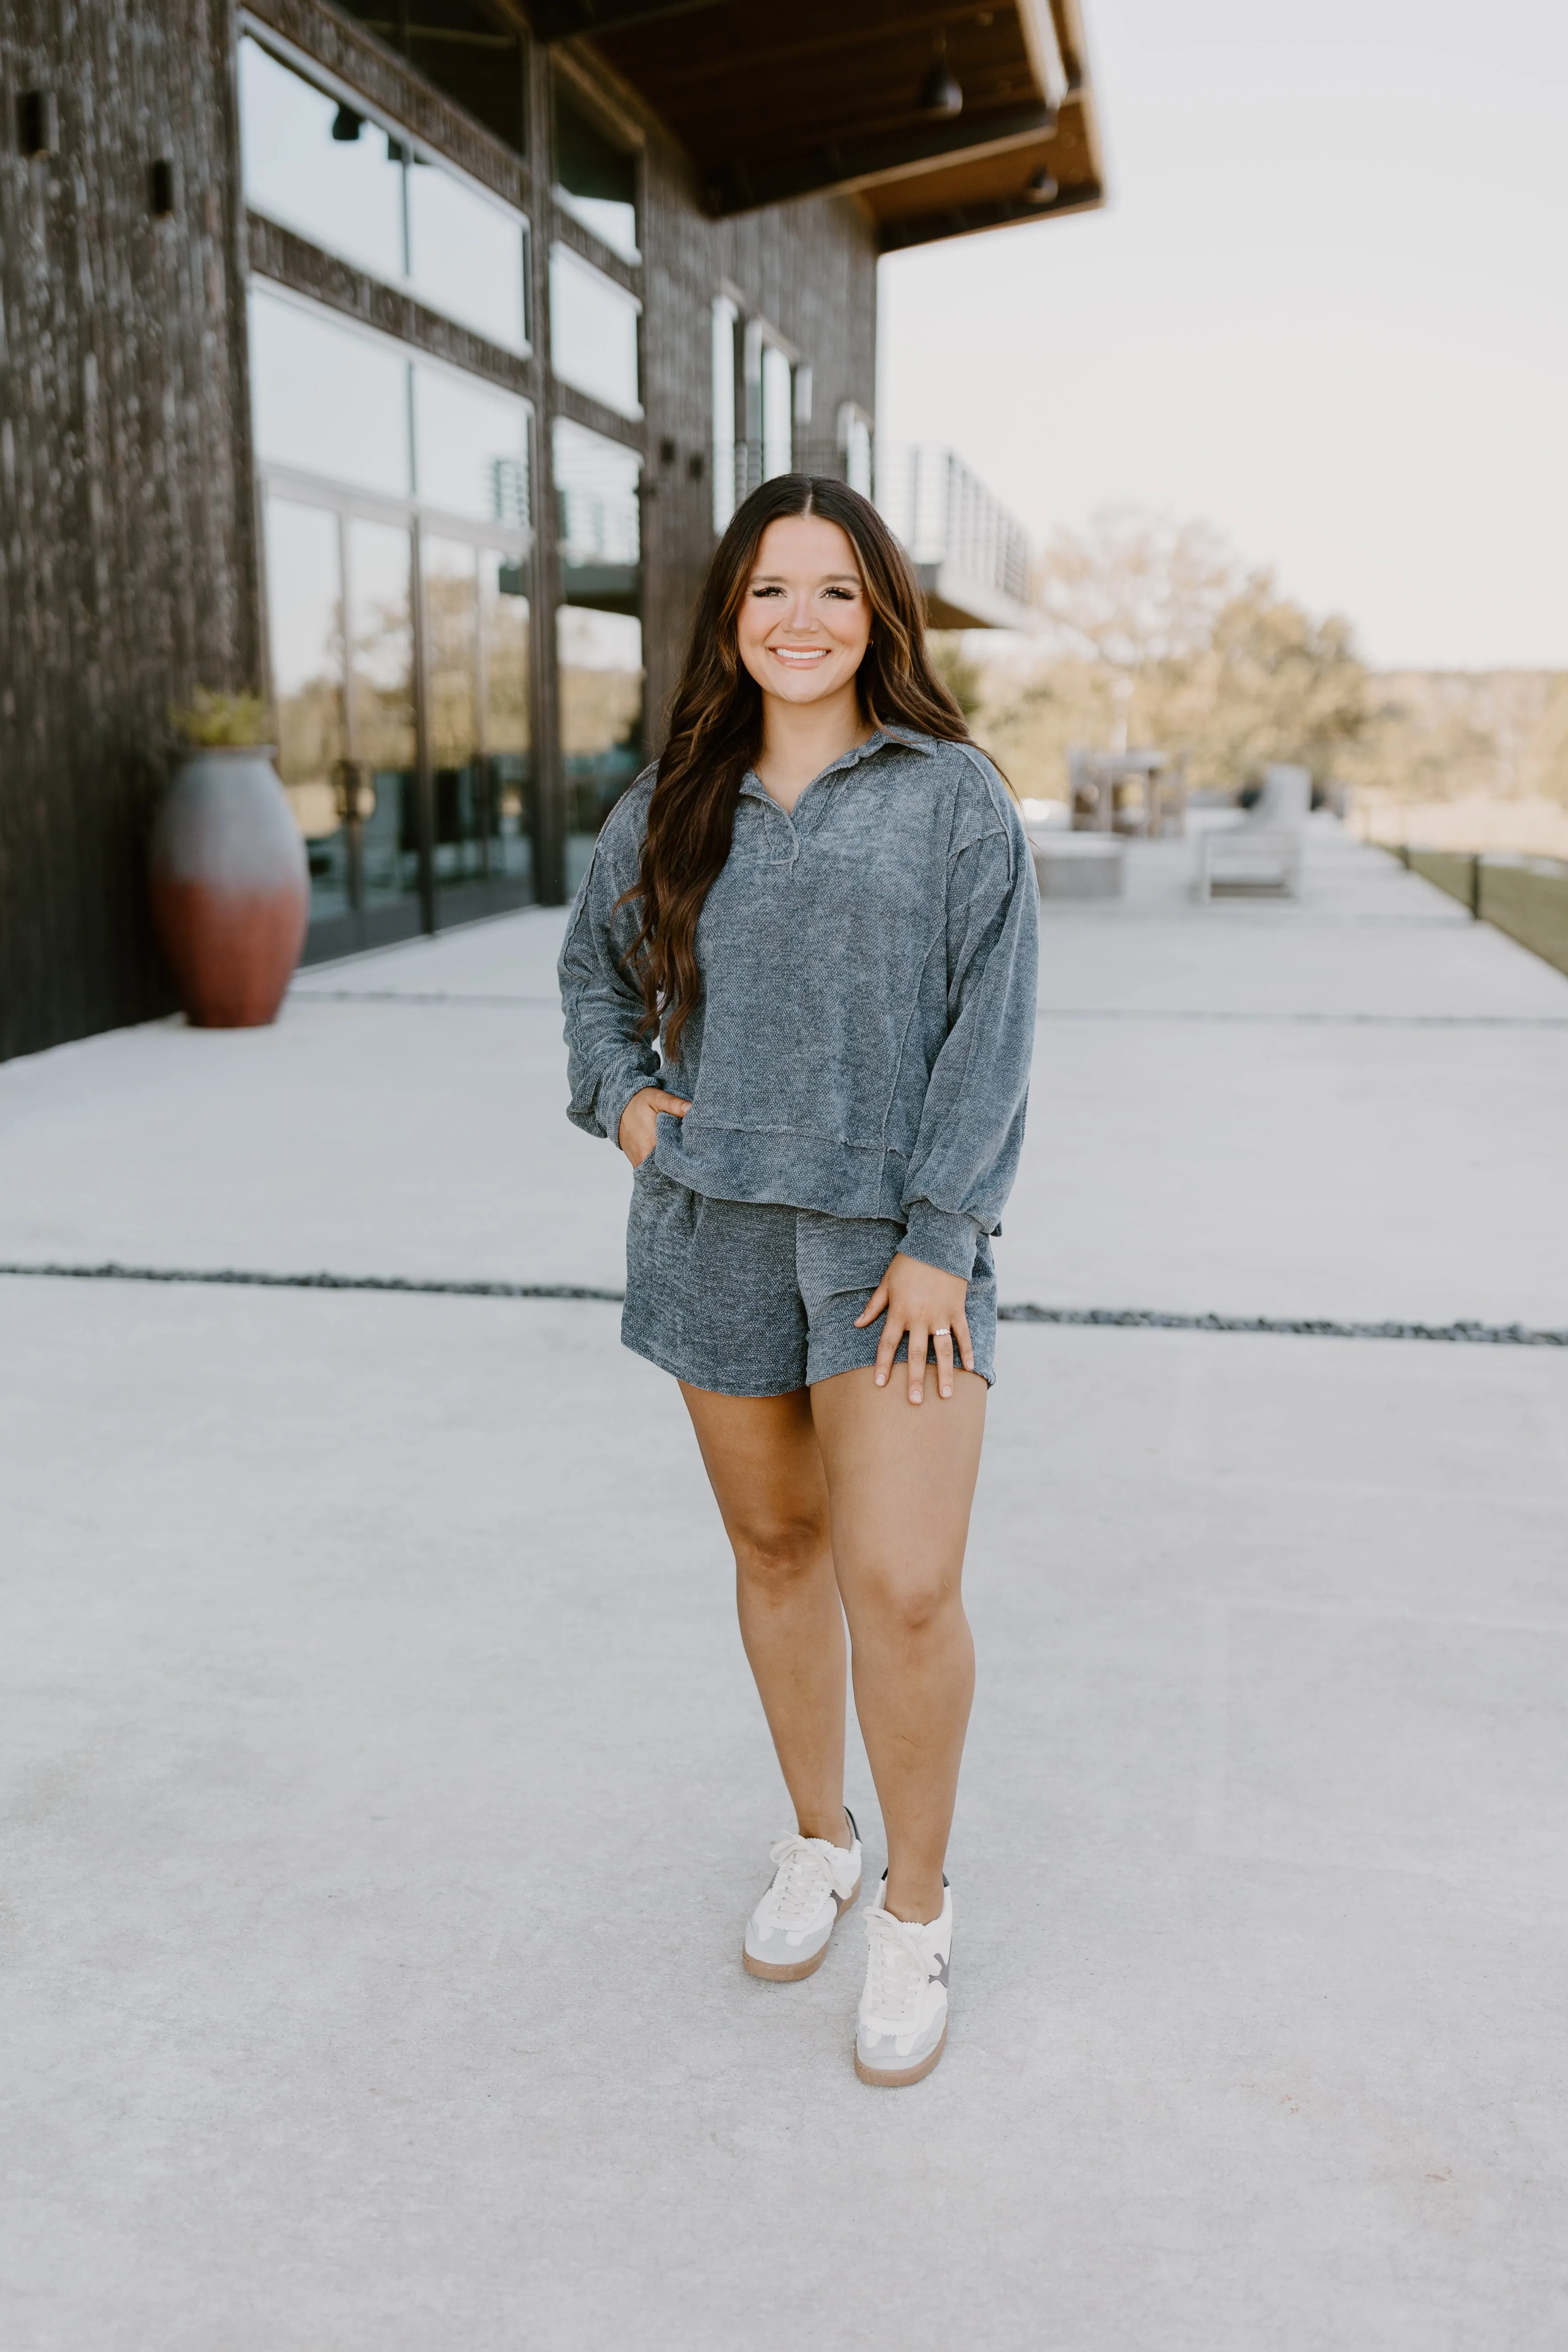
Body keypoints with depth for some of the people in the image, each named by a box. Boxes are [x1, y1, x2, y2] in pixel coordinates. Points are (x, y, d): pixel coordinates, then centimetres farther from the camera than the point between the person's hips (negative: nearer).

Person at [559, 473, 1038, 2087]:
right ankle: (816, 1839, 36)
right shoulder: (671, 806, 9)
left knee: (902, 1586, -10)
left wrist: (939, 1238, -12)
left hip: (896, 1234, -3)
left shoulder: (953, 796, -1)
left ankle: (917, 1906, 13)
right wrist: (623, 1095, 6)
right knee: (774, 1545, 14)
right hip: (716, 1224, 4)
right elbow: (594, 962, 25)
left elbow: (990, 1027, -6)